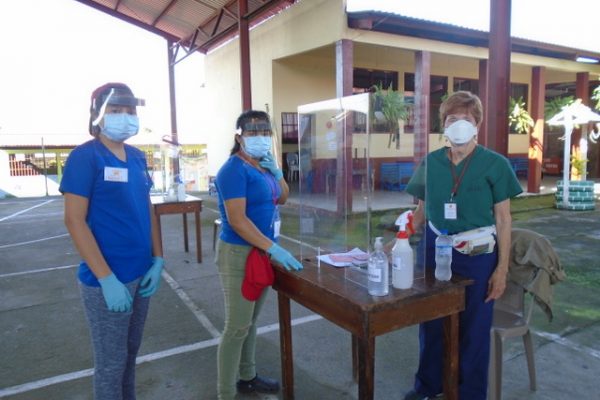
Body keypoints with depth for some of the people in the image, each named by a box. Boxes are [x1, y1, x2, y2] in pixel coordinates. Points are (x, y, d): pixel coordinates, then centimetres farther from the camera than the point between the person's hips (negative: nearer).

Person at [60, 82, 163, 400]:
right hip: (107, 280, -6)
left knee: (130, 353, 21)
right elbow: (74, 221, -16)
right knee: (111, 363, 9)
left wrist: (158, 260, 4)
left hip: (140, 275, 6)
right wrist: (107, 279, -19)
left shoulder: (137, 157, 8)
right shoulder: (84, 157, -12)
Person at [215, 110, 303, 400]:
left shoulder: (262, 166, 10)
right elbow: (236, 219, -24)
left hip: (262, 252, 9)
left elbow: (283, 199, 19)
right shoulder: (234, 169, -16)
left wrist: (276, 171, 1)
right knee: (237, 327, -1)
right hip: (239, 253, -9)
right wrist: (274, 249, -27)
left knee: (251, 321, 19)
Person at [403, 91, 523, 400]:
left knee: (473, 326, 10)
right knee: (431, 320, 14)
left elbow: (503, 220, -4)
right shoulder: (430, 162, 1)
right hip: (434, 249, 3)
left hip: (477, 254, -3)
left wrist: (502, 268, -7)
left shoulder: (494, 164, -6)